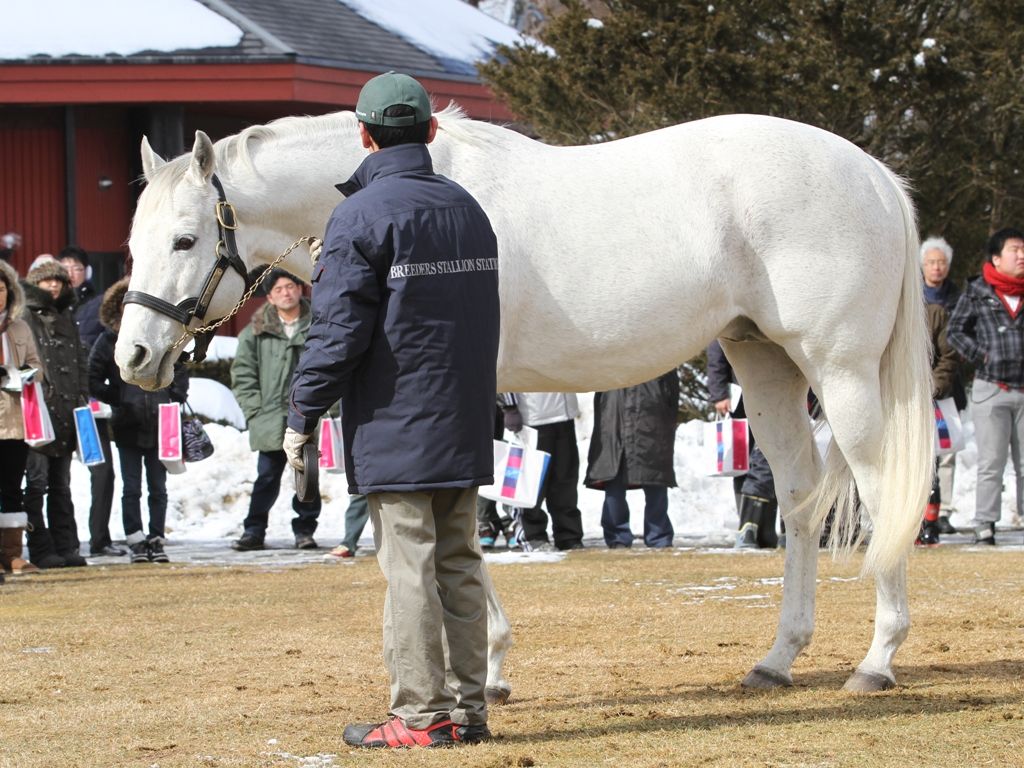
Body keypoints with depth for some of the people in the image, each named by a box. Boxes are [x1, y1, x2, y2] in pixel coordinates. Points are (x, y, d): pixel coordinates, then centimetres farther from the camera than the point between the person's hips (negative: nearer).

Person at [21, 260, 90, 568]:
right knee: (37, 483, -7)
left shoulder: (66, 320, 19)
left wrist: (82, 398, 12)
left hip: (66, 413, 7)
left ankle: (66, 547, 13)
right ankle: (41, 550, -6)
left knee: (61, 485, 11)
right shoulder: (25, 318, -4)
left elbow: (81, 363, 22)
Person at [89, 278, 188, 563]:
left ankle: (156, 540, 11)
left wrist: (174, 401, -2)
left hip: (160, 425, 1)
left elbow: (180, 372, 12)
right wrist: (117, 400, -9)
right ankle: (135, 541, 7)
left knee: (158, 488, 6)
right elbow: (93, 380, -1)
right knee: (131, 488, 2)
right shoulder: (110, 340, 0)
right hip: (127, 427, -1)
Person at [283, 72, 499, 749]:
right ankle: (467, 709, 11)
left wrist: (303, 415, -5)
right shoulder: (469, 209, 12)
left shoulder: (362, 217, -11)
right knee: (459, 565, 9)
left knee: (410, 567, -5)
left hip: (393, 429, -7)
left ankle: (421, 714, -4)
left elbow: (338, 330, -13)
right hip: (465, 426, 7)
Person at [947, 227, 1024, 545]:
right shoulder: (977, 293, 2)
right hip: (991, 388, -2)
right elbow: (954, 331, 7)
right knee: (991, 463, -1)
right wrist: (981, 355, -2)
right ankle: (984, 525, 3)